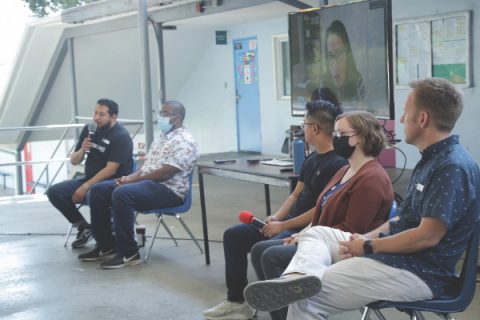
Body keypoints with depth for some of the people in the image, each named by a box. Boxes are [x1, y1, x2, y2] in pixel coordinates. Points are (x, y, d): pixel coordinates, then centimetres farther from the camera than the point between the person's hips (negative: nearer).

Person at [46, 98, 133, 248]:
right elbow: (74, 161, 11)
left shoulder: (121, 136, -14)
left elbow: (111, 170, -22)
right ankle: (84, 227, 4)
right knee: (54, 192, -8)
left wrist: (85, 187, -23)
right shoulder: (89, 129, 7)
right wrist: (82, 150, -11)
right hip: (91, 180, 7)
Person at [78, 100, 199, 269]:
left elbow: (166, 173, -20)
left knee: (122, 194, -34)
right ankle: (106, 245, 4)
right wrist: (129, 177, -1)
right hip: (147, 183, 10)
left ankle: (128, 252, -24)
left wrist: (134, 180, -16)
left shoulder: (185, 142, -12)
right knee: (99, 190, -2)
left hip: (169, 190, -10)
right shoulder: (161, 137, 19)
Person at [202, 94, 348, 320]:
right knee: (233, 236, 8)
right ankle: (237, 301, 12)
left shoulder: (337, 164, -18)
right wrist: (276, 217, 0)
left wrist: (283, 226, -18)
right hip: (291, 223, 10)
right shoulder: (312, 158, 14)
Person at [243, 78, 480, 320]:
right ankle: (300, 278, -28)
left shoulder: (453, 167, -19)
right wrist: (367, 238, 2)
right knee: (316, 234, 2)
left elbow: (428, 236, -25)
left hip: (418, 271, -11)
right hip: (397, 251, 11)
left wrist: (369, 247, -14)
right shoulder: (432, 158, 16)